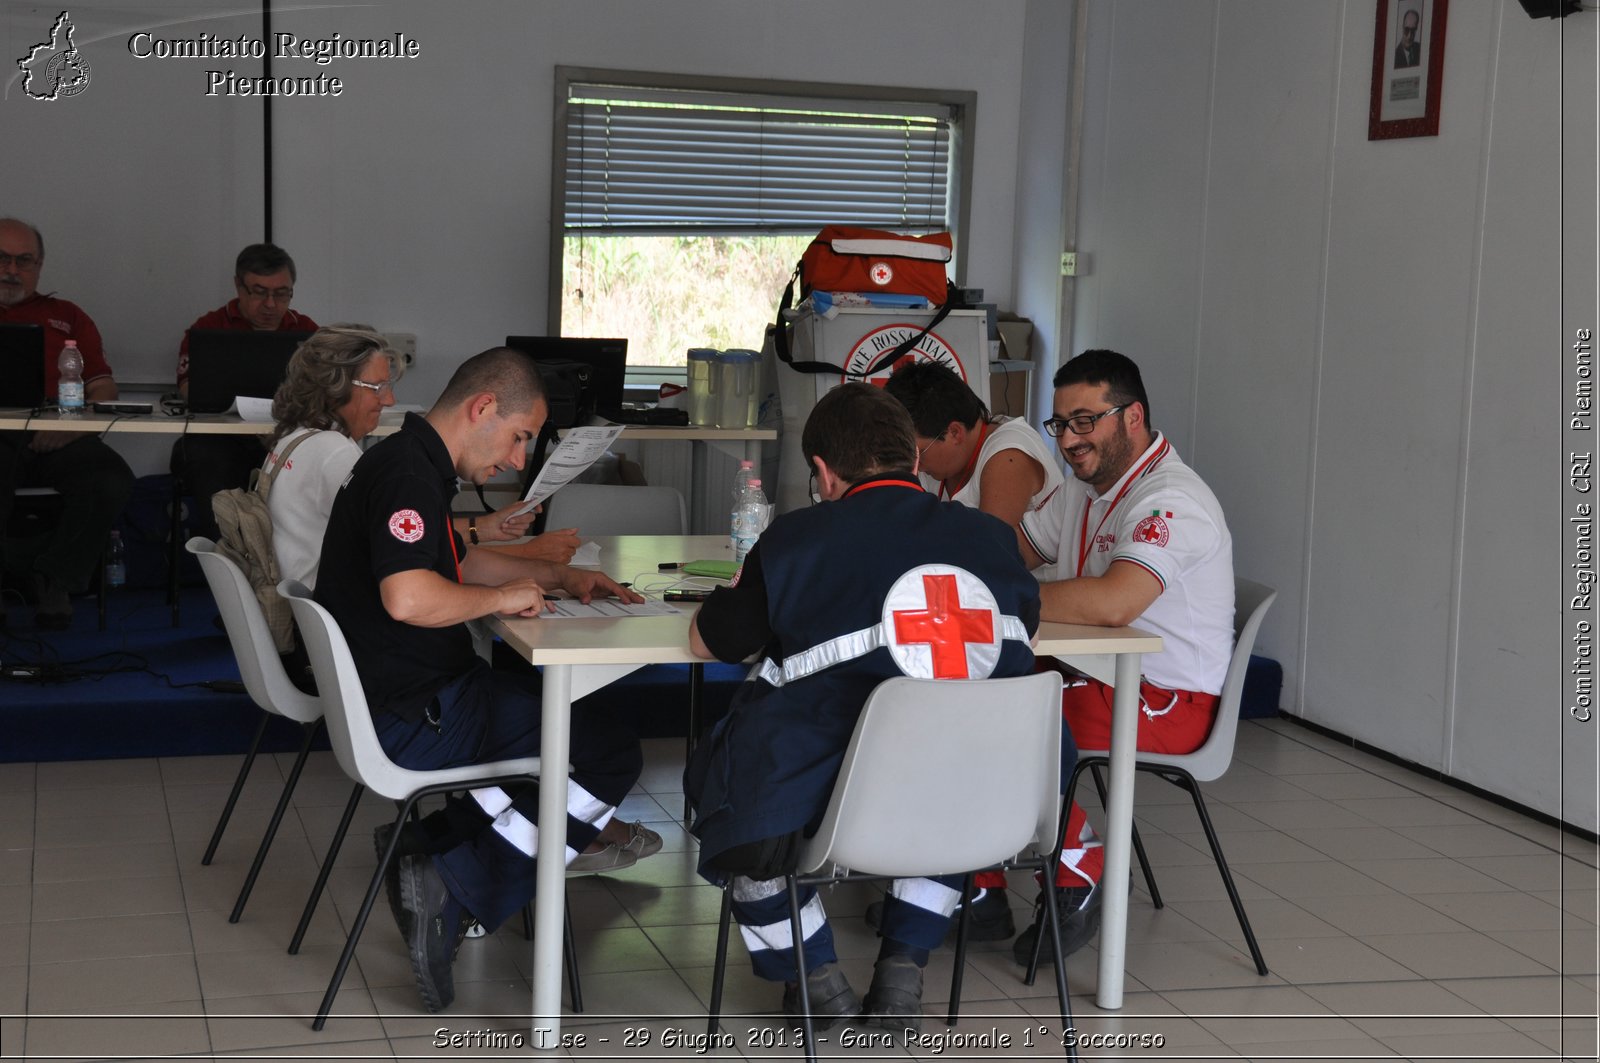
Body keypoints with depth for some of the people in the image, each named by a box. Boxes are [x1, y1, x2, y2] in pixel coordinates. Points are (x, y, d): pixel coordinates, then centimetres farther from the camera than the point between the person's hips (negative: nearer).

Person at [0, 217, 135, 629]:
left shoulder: (66, 317, 27)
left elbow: (103, 387, 17)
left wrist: (74, 425, -5)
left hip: (57, 441, 3)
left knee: (113, 480, -29)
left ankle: (54, 579, -11)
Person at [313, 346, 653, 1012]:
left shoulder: (410, 463, 14)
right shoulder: (407, 473, -20)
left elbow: (458, 563, 29)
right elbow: (409, 597, -34)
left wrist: (560, 577, 17)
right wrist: (502, 597, -17)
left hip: (397, 696, 10)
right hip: (412, 719, -10)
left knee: (549, 703, 27)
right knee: (613, 755, -6)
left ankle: (431, 842, 10)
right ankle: (456, 893, -10)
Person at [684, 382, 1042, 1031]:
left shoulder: (794, 541, -4)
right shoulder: (992, 537, 4)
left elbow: (707, 642, 11)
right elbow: (1023, 627, 25)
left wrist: (752, 597, 32)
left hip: (828, 810, -3)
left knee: (715, 776, 28)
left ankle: (816, 977, 28)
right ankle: (903, 968, 29)